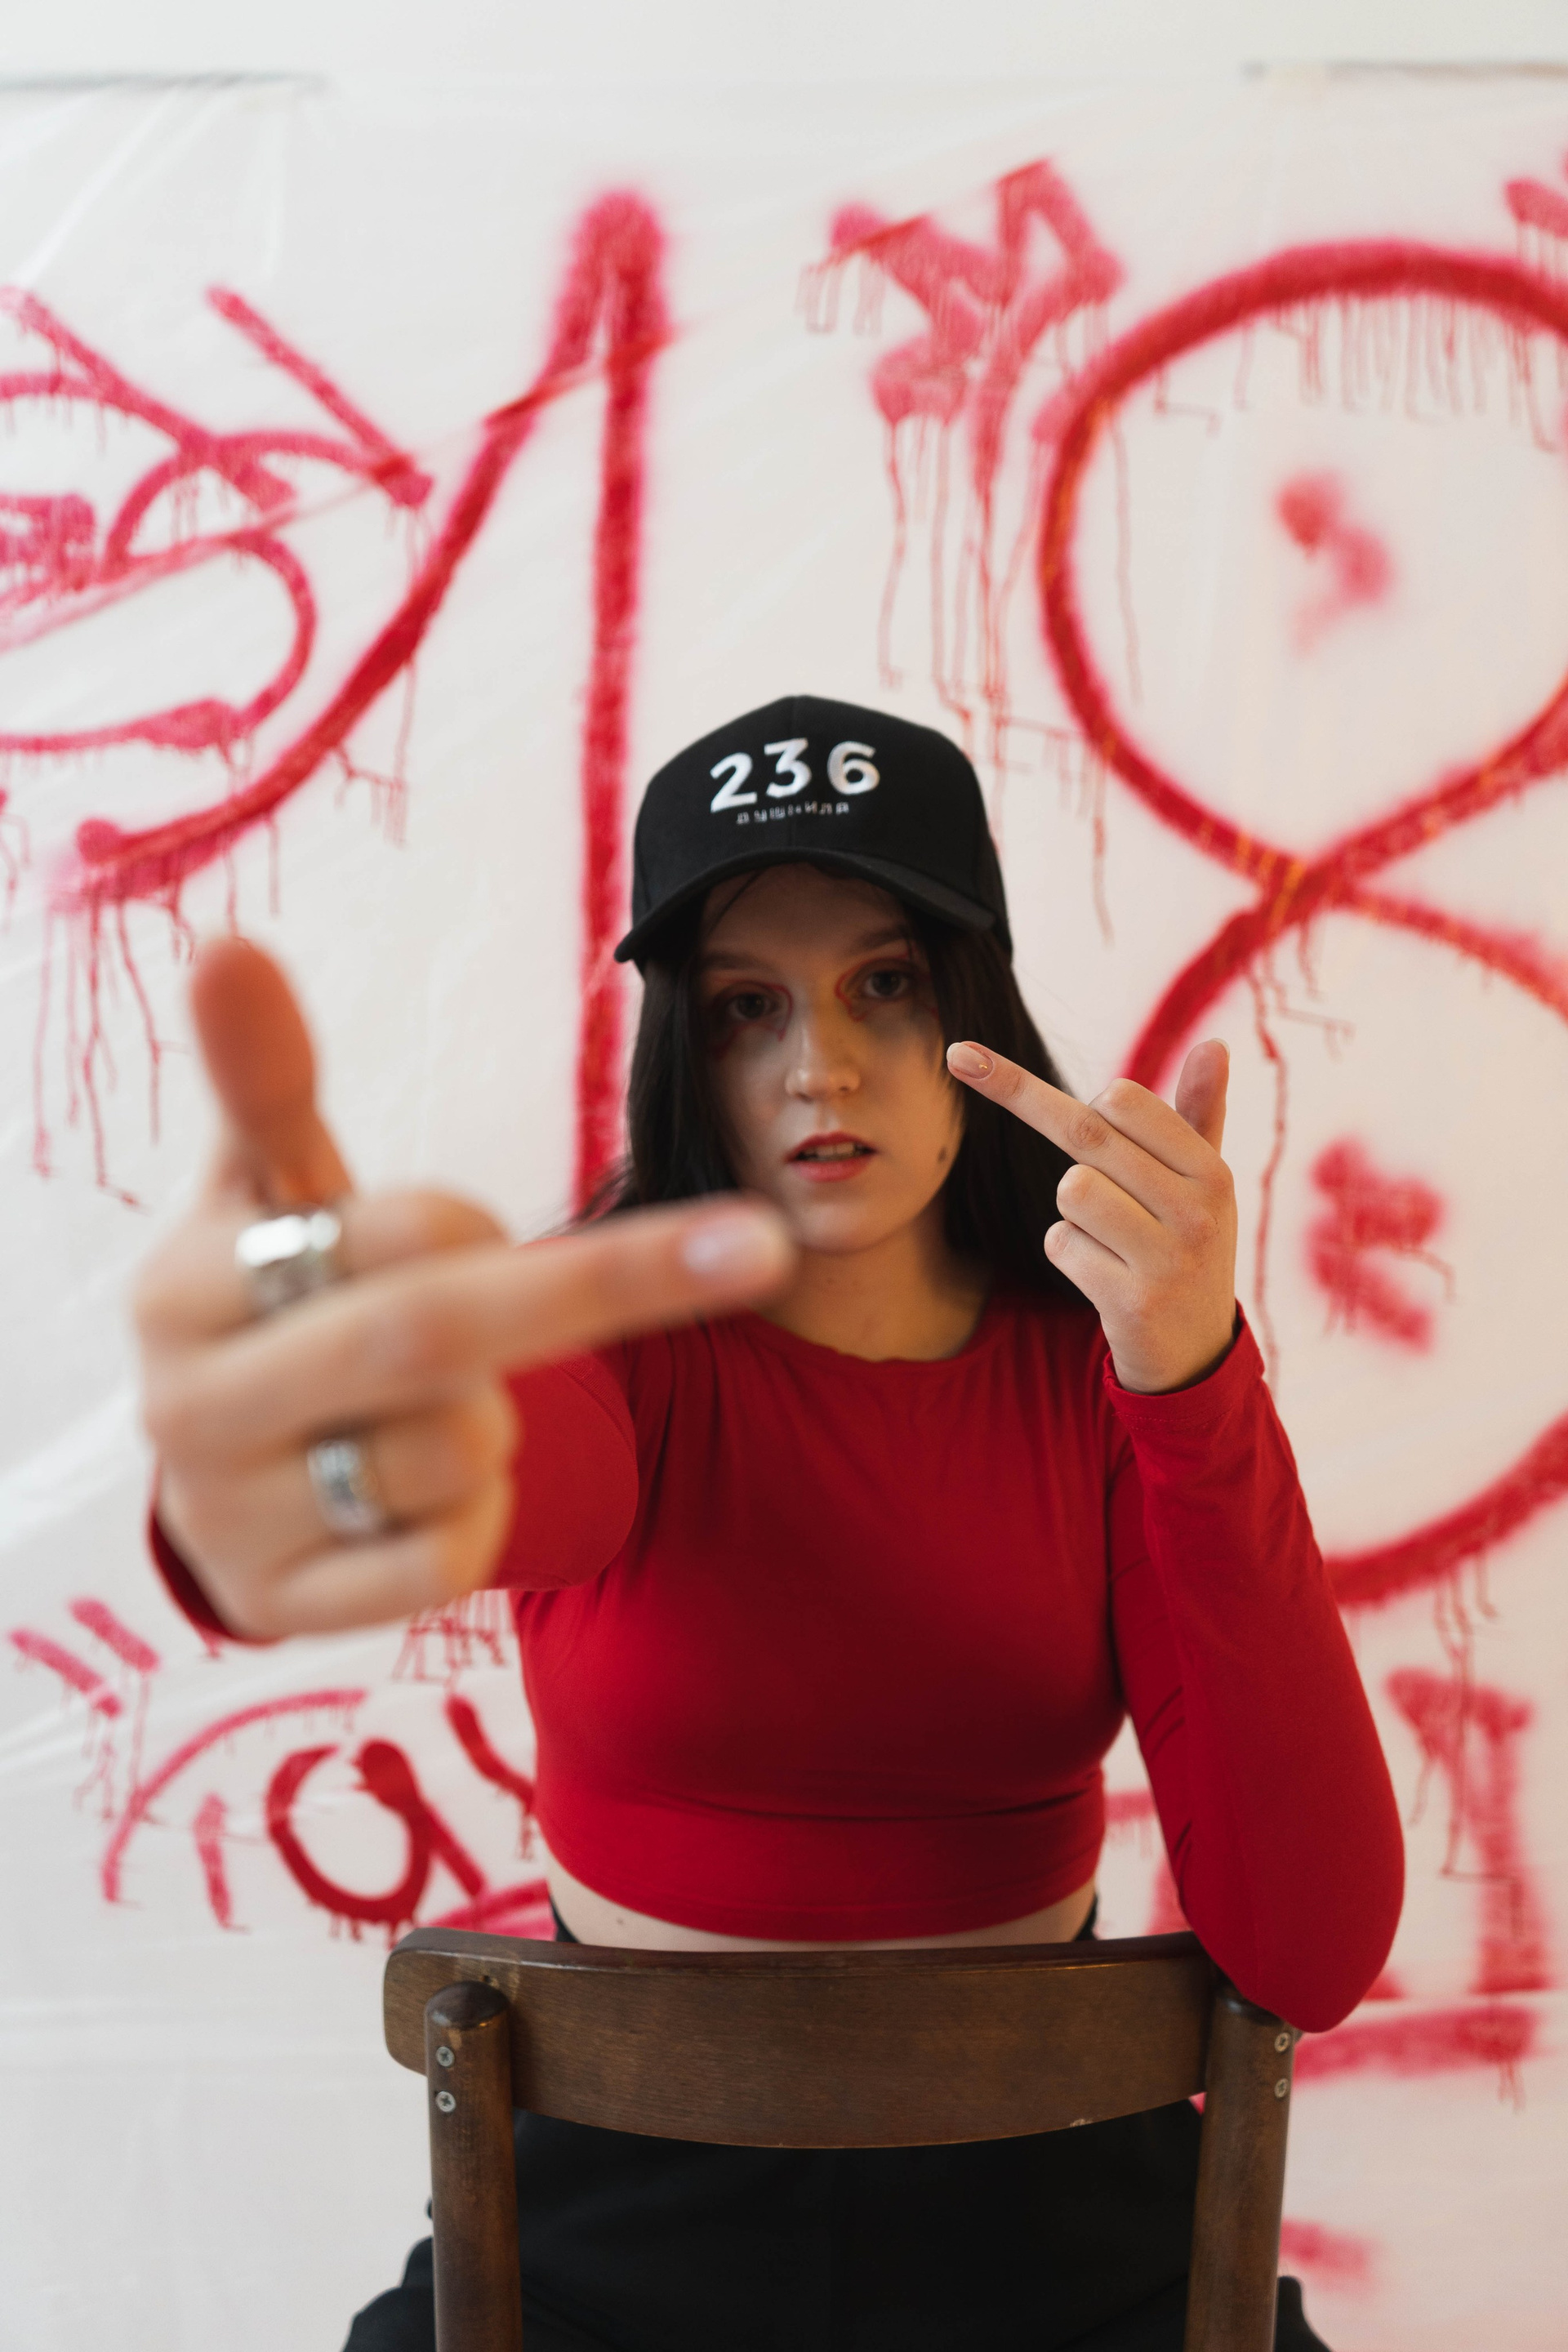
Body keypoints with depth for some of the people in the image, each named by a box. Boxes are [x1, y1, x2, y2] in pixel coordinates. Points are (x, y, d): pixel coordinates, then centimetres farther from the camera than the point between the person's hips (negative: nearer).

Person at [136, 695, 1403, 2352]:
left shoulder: (1104, 1364, -6)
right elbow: (518, 1463, -34)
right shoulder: (619, 1347, -8)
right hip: (625, 2200, -1)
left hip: (1041, 2184, 1)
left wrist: (1197, 1387, -25)